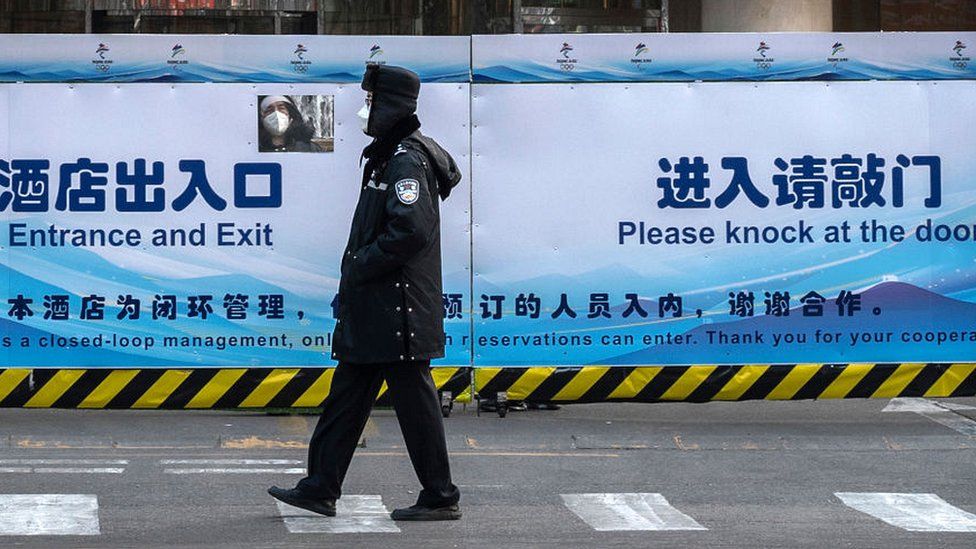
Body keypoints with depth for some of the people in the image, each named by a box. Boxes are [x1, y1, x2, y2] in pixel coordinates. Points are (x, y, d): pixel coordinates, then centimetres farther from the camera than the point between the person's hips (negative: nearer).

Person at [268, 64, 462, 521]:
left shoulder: (406, 160, -15)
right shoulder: (390, 155, 18)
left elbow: (411, 229, -26)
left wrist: (359, 267, -17)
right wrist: (355, 278, 15)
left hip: (398, 308, -11)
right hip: (374, 307, 11)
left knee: (413, 398, -4)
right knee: (347, 396, 12)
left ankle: (440, 497, 4)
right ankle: (321, 488, 18)